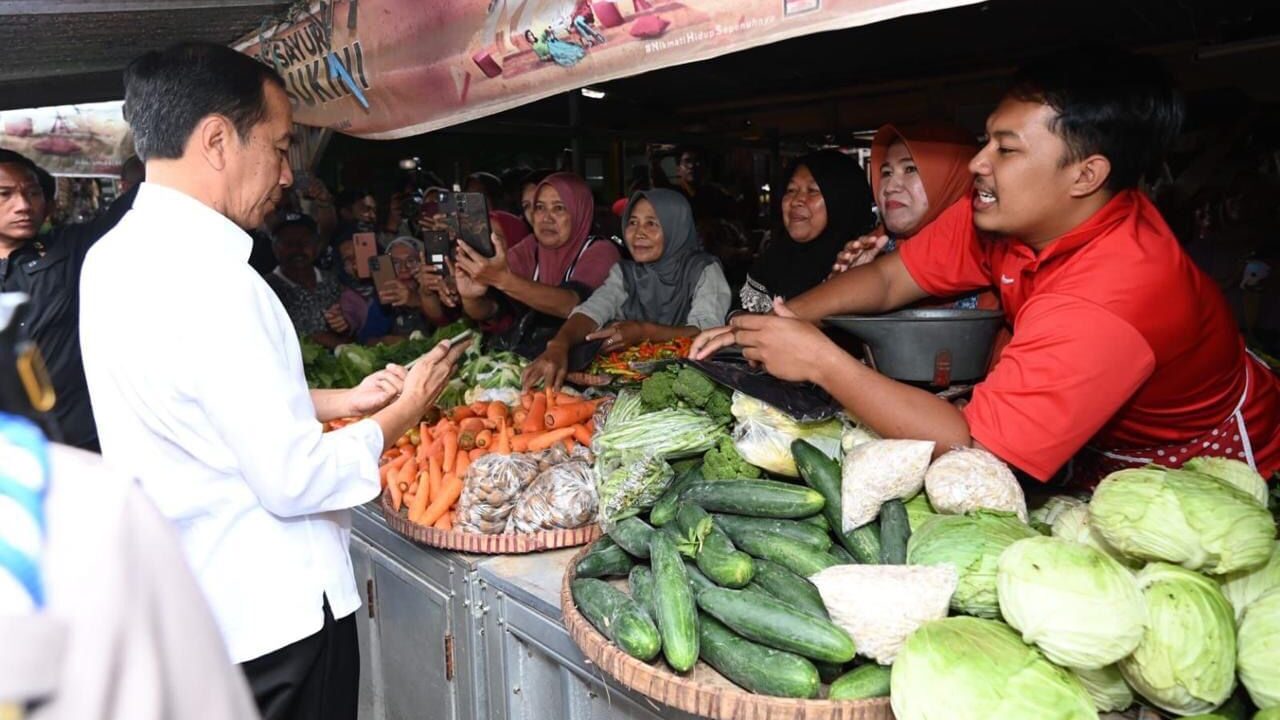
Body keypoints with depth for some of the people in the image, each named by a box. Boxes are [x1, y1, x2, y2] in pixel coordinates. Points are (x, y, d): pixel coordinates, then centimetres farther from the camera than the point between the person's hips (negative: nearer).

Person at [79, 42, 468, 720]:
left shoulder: (116, 256, 3)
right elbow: (294, 481, -24)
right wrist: (401, 414, -10)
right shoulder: (211, 281, -27)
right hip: (271, 613, -9)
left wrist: (346, 400, 9)